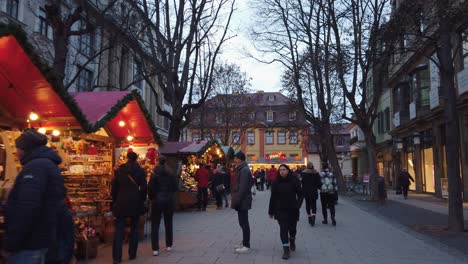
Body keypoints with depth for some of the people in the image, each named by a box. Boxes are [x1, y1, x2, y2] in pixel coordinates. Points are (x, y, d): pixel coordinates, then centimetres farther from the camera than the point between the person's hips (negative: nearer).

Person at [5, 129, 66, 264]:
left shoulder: (35, 167, -17)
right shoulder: (49, 165, 16)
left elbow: (26, 208, -27)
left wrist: (11, 242, -20)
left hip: (30, 242, -10)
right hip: (40, 238, 10)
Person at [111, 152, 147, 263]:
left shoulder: (119, 170, 2)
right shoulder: (140, 171, -3)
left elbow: (114, 187, 5)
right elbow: (143, 188, -4)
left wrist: (114, 201, 13)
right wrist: (142, 201, 7)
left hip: (121, 202, 1)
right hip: (135, 202, -1)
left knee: (119, 229, 4)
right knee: (134, 228, 12)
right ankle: (132, 254, 18)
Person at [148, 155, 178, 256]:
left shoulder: (154, 175, -10)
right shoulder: (171, 174, -1)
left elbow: (150, 188, -10)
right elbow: (175, 187, 3)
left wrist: (151, 198, 7)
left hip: (157, 200, -3)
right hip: (169, 200, 3)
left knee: (155, 225, 1)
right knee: (168, 223, 15)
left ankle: (155, 249, -3)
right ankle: (169, 245, 22)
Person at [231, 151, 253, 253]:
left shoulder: (244, 170, -17)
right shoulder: (242, 169, 16)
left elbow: (242, 188, -22)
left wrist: (236, 201, -21)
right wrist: (236, 200, 18)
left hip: (242, 201, -10)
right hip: (242, 201, 10)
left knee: (244, 223, -3)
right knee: (243, 223, 16)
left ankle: (246, 245, 4)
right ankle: (245, 243, 24)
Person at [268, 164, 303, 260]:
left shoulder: (294, 181, -5)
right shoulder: (276, 182, -2)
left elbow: (300, 195, -1)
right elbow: (273, 197, 1)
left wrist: (297, 206, -14)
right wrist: (271, 211, 2)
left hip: (292, 210, 0)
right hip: (280, 210, 0)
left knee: (292, 228, 10)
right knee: (283, 229, -4)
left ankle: (292, 241, 42)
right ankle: (286, 249, 4)